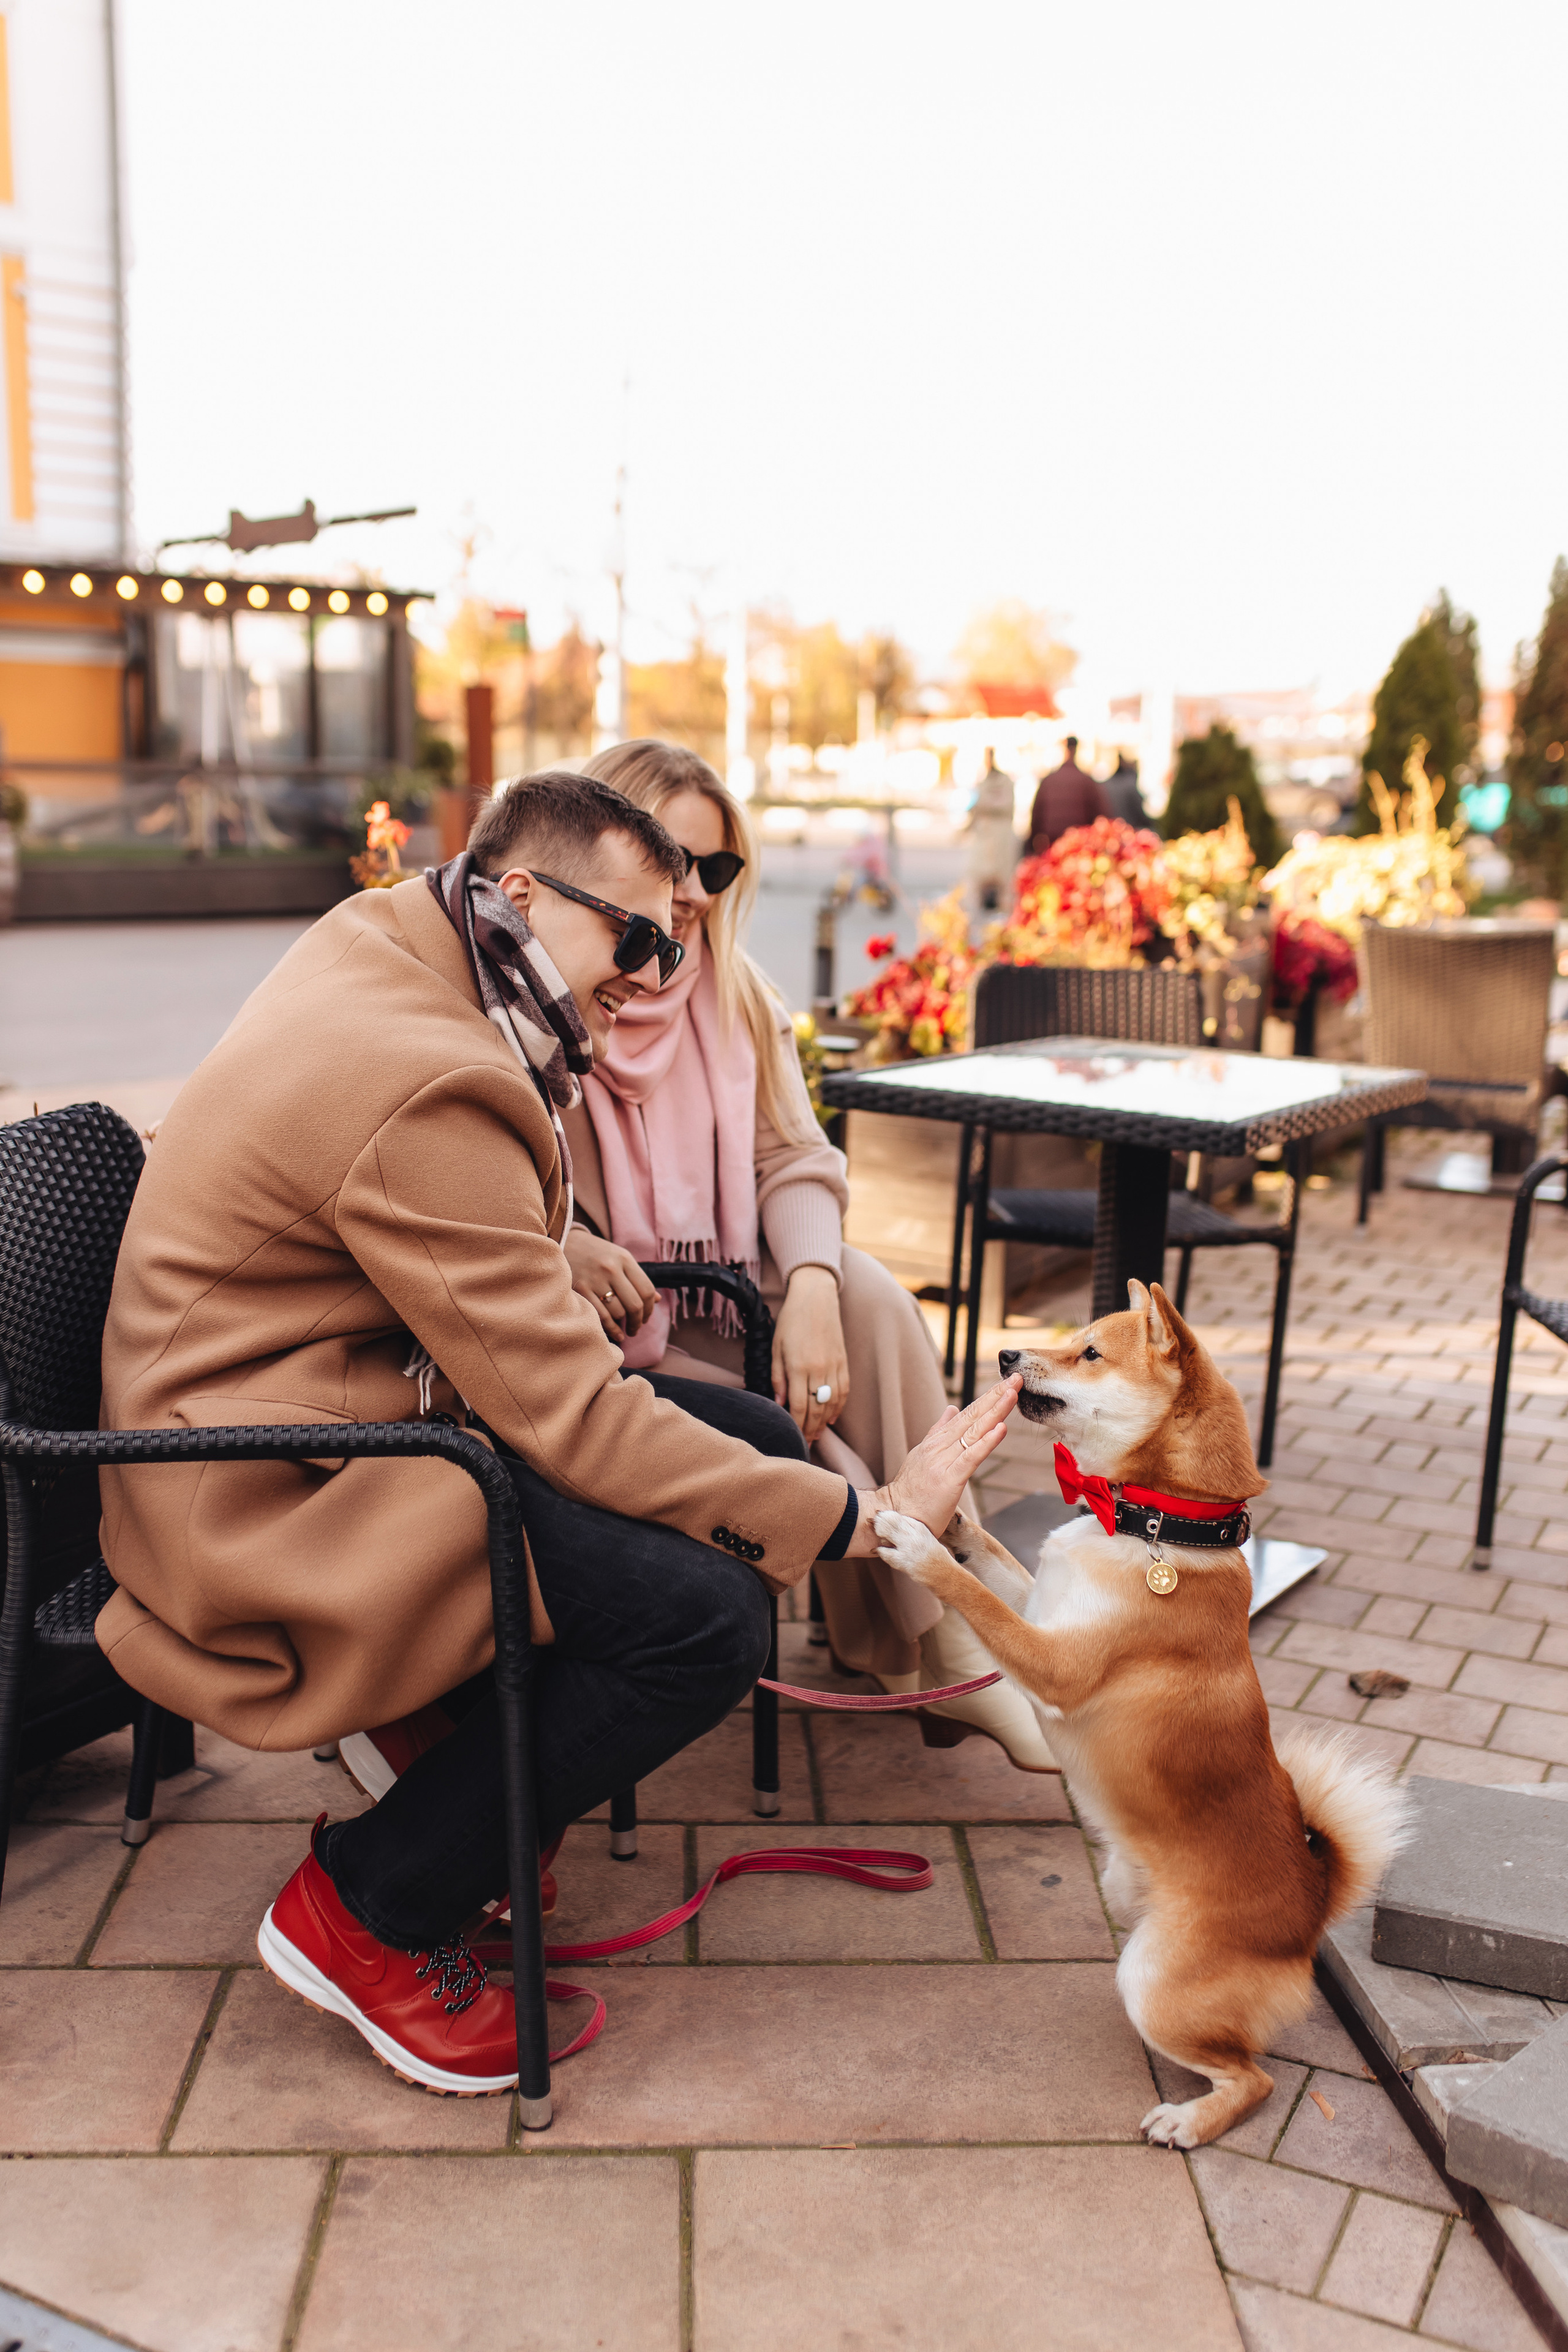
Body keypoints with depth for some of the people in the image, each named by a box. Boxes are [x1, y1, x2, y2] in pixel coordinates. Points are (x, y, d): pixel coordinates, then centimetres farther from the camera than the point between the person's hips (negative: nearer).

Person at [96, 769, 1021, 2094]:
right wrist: (863, 1520, -23)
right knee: (706, 1613, -25)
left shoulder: (383, 939, 6)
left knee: (755, 1438, 2)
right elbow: (573, 1417, -27)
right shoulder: (427, 1088, -26)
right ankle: (365, 1914, -3)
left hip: (353, 1407, 11)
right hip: (264, 1499, -11)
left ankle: (477, 1759, 16)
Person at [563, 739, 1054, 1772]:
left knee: (871, 1294, -25)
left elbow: (795, 1159, -2)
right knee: (794, 1445, -24)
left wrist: (811, 1286, -22)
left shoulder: (733, 990, 6)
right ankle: (943, 1651, -2)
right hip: (603, 1330, -4)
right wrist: (565, 1249, -34)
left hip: (722, 1296, 4)